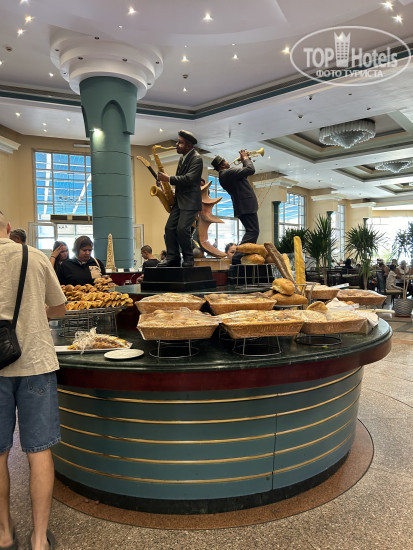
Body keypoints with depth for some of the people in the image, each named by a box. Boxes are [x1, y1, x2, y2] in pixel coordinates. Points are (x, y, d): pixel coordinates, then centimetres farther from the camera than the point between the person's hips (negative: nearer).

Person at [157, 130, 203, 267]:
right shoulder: (183, 158, 18)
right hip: (179, 200, 9)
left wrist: (169, 179, -20)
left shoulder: (196, 159, -11)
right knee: (170, 228, 2)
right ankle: (172, 258, 7)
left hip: (190, 202, -9)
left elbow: (189, 179, -23)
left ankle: (188, 260, -2)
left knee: (182, 229, -16)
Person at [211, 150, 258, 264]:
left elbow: (243, 173, 26)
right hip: (247, 206, -10)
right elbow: (251, 170, -16)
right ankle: (237, 258, -18)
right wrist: (245, 158, 0)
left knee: (251, 231, 19)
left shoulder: (223, 176, 15)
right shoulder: (228, 173, -15)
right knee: (253, 231, -12)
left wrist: (244, 162, 18)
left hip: (242, 206, 10)